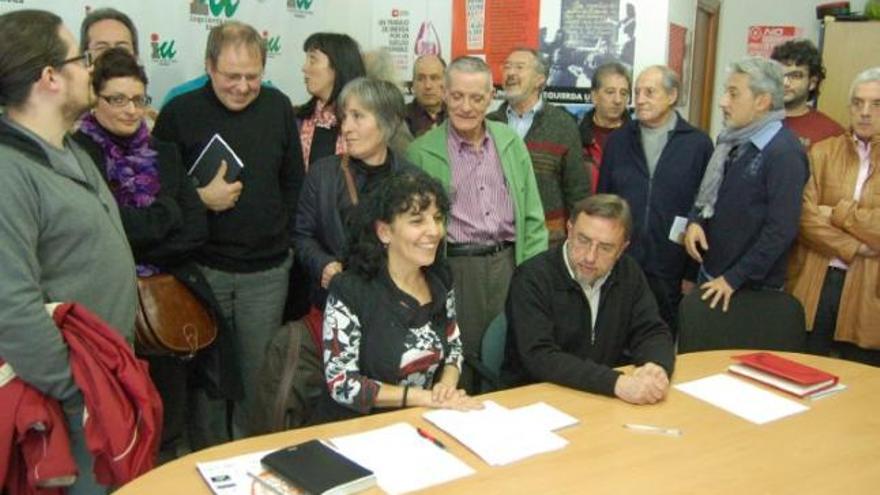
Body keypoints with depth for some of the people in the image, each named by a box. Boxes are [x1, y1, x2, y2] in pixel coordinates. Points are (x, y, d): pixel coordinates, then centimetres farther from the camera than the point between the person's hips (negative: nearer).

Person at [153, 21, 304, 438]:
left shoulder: (278, 107, 5)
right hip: (202, 268, -2)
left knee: (259, 371, 9)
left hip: (267, 270, 2)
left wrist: (283, 237, 8)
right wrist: (199, 198, -16)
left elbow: (294, 182, 11)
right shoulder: (180, 113, -4)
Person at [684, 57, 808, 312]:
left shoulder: (785, 153, -18)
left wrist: (734, 279, -17)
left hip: (752, 288, -7)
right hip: (709, 272, 7)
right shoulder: (730, 139, 6)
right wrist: (695, 221, -3)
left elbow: (781, 229, -20)